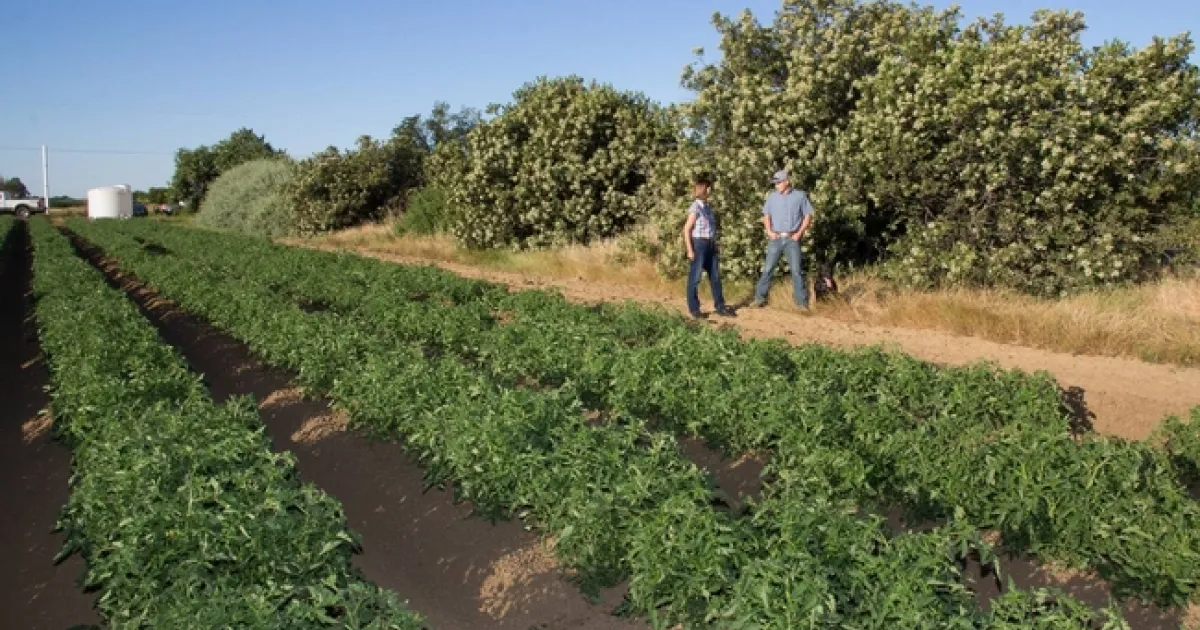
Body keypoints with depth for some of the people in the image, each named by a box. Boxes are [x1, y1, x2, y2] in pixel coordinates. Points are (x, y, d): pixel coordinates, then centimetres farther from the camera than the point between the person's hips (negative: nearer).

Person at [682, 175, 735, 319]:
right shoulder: (695, 207, -12)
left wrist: (714, 244, 14)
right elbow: (687, 229, -13)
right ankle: (694, 309, 12)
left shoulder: (708, 207, 11)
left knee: (715, 276, 12)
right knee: (695, 278, 2)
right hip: (699, 244, -8)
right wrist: (690, 250, -16)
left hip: (710, 245, 8)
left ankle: (720, 307, 20)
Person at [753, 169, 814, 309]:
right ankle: (760, 298, 6)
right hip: (776, 238, 2)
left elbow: (808, 215, 3)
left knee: (796, 270, -3)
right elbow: (766, 215, 13)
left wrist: (800, 233, -5)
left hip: (792, 239, -2)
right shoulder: (772, 196, 7)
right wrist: (769, 231, -1)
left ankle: (802, 301, 2)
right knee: (768, 269, 0)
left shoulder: (800, 196, 1)